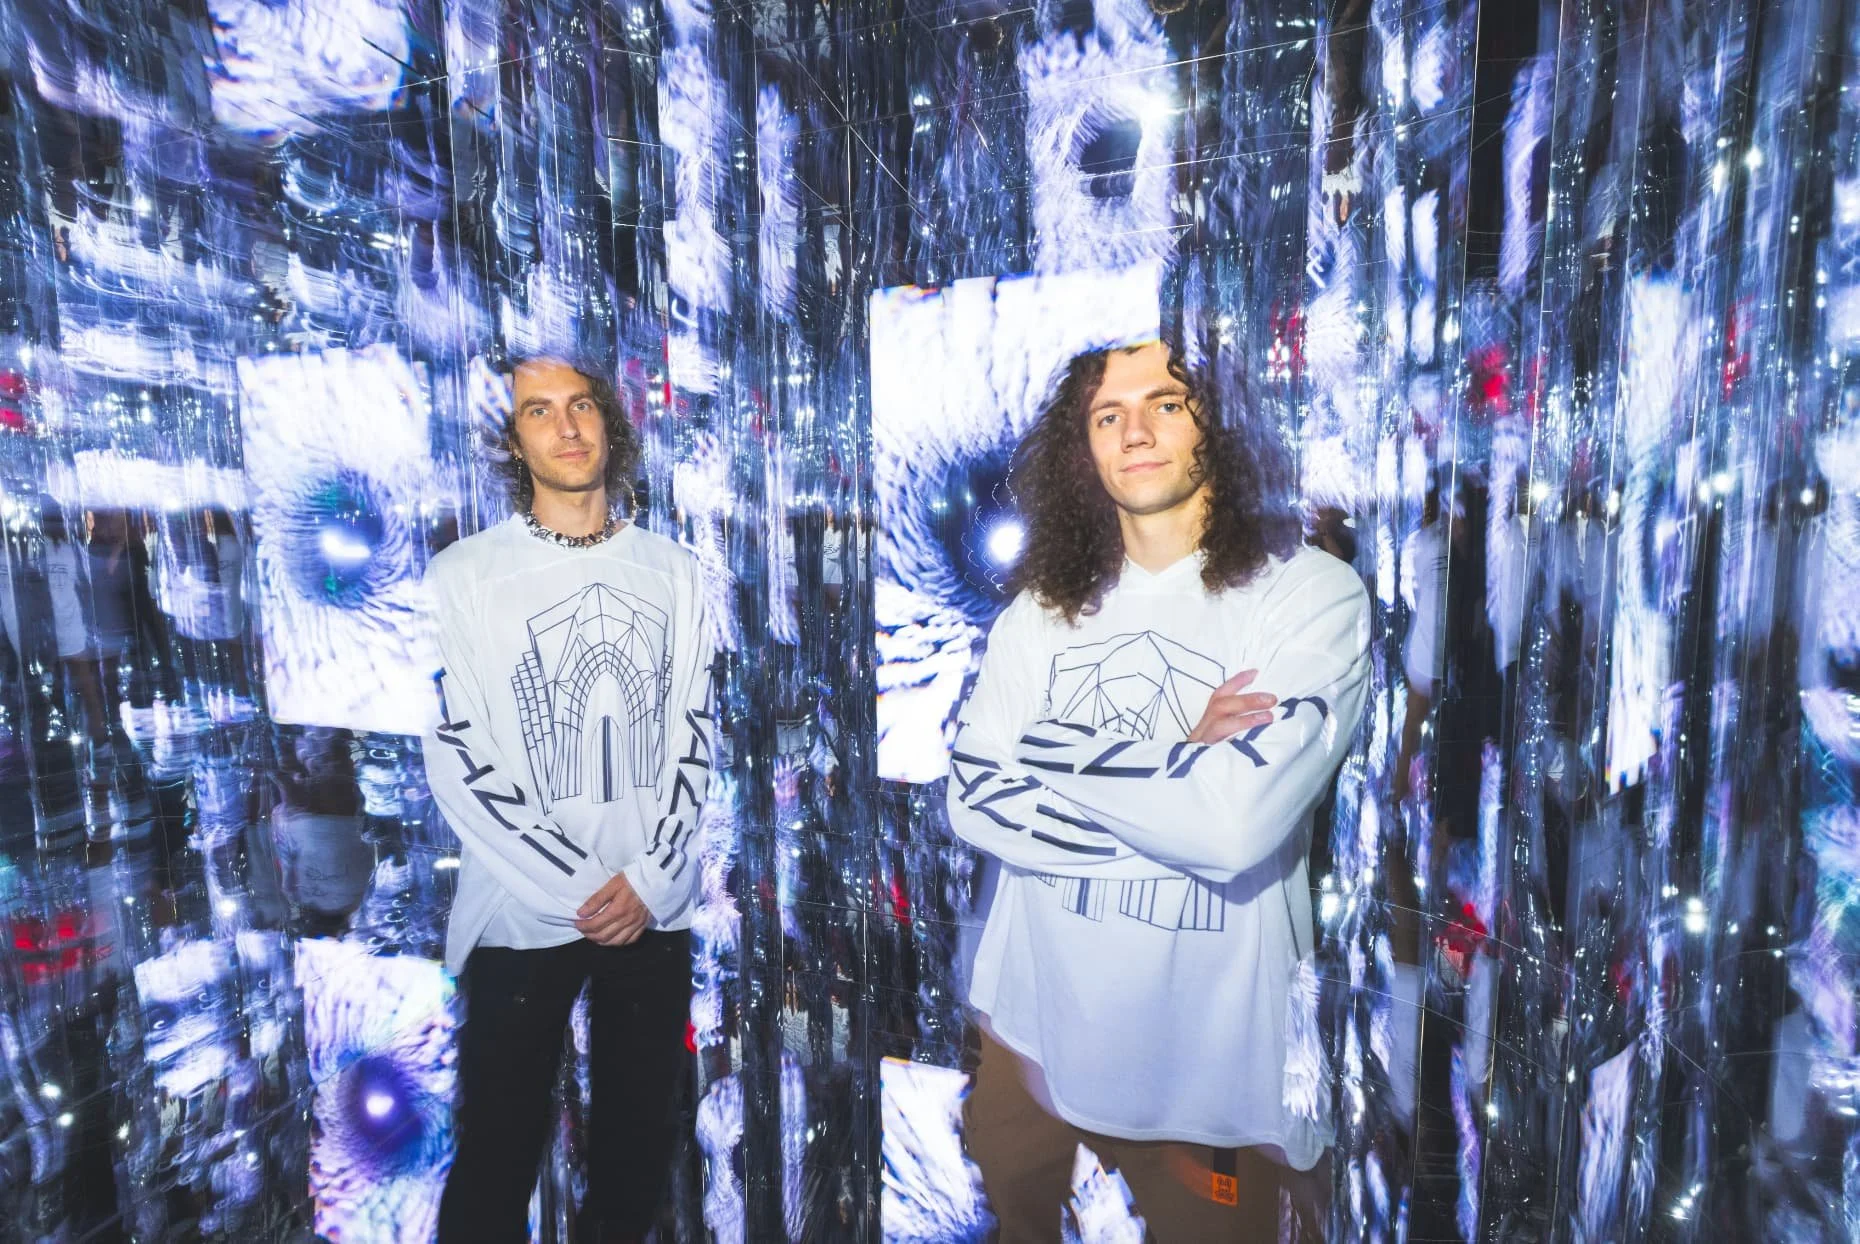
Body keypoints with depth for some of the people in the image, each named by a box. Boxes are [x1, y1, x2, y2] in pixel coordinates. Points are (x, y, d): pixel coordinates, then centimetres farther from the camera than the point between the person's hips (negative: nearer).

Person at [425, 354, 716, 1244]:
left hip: (656, 907, 3)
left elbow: (694, 732, 4)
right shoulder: (465, 576, -3)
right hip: (523, 913, -2)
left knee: (638, 1137, 16)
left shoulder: (671, 570, 6)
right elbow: (457, 761, -7)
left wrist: (648, 877, -6)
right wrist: (578, 886, -11)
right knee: (500, 1152, 8)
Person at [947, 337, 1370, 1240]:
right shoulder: (1042, 609, -1)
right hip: (1031, 1020, 5)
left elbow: (1234, 823, -25)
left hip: (1206, 1052, -4)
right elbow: (972, 798, -9)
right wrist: (1174, 767, -17)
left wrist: (1055, 751, -14)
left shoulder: (1312, 594, -14)